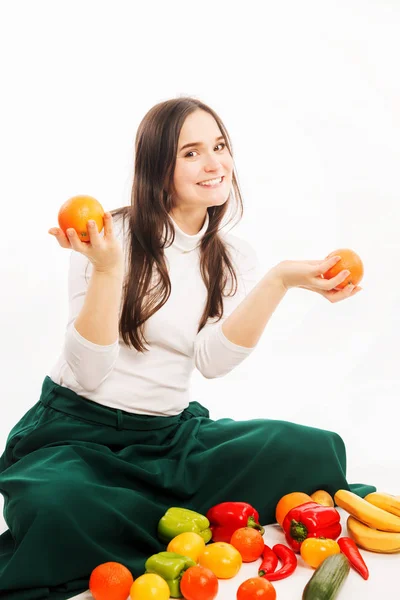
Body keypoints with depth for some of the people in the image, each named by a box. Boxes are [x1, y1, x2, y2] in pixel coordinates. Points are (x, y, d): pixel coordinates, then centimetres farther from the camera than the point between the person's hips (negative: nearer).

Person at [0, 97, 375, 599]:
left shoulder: (235, 258, 5)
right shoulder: (111, 236, -7)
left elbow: (212, 361, -12)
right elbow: (90, 374, -14)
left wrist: (279, 281, -22)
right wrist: (107, 270, -26)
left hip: (171, 435, 4)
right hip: (77, 428, -3)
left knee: (316, 451, -19)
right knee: (54, 510, -37)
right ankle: (201, 524, -9)